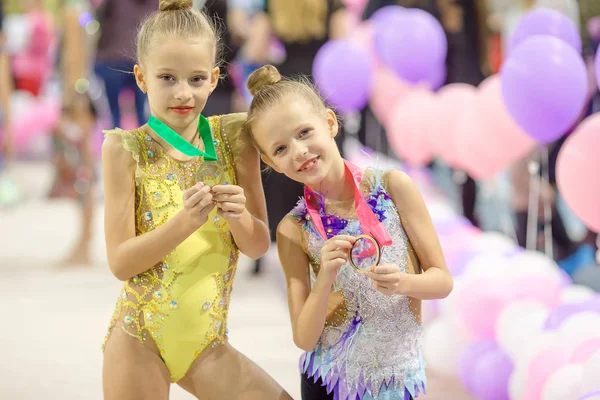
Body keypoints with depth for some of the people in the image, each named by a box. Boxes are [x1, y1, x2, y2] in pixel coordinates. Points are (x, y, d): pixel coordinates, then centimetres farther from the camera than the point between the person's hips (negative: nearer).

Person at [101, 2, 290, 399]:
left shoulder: (233, 136, 0)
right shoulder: (127, 149, -7)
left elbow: (259, 245, 2)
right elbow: (120, 262, -10)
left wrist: (239, 217, -19)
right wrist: (185, 221, -24)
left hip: (207, 343, 3)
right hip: (139, 339, -3)